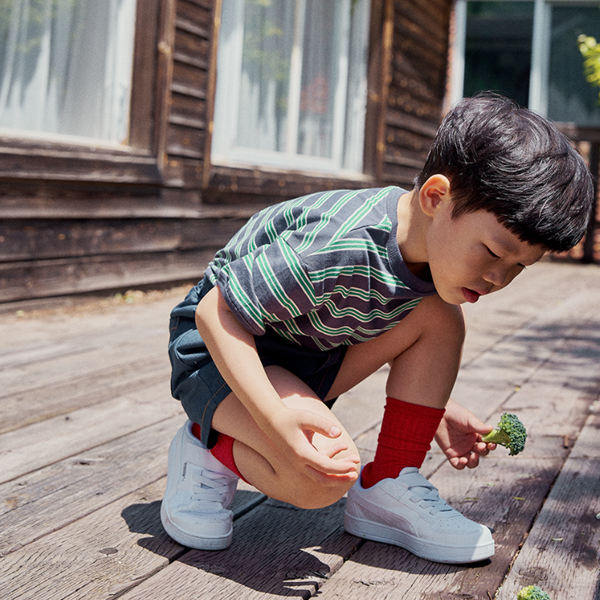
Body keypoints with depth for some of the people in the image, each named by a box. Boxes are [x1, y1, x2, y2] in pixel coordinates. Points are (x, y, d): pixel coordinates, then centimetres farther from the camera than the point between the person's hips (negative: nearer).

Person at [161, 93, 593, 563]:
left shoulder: (434, 248, -10)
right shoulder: (342, 250, -37)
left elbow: (393, 338, 11)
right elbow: (217, 312, -31)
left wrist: (435, 408, 1)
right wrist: (278, 421, -40)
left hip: (309, 353, 8)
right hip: (218, 347, -8)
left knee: (441, 317, -8)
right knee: (326, 474, -30)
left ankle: (387, 490, -1)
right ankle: (209, 452, 1)